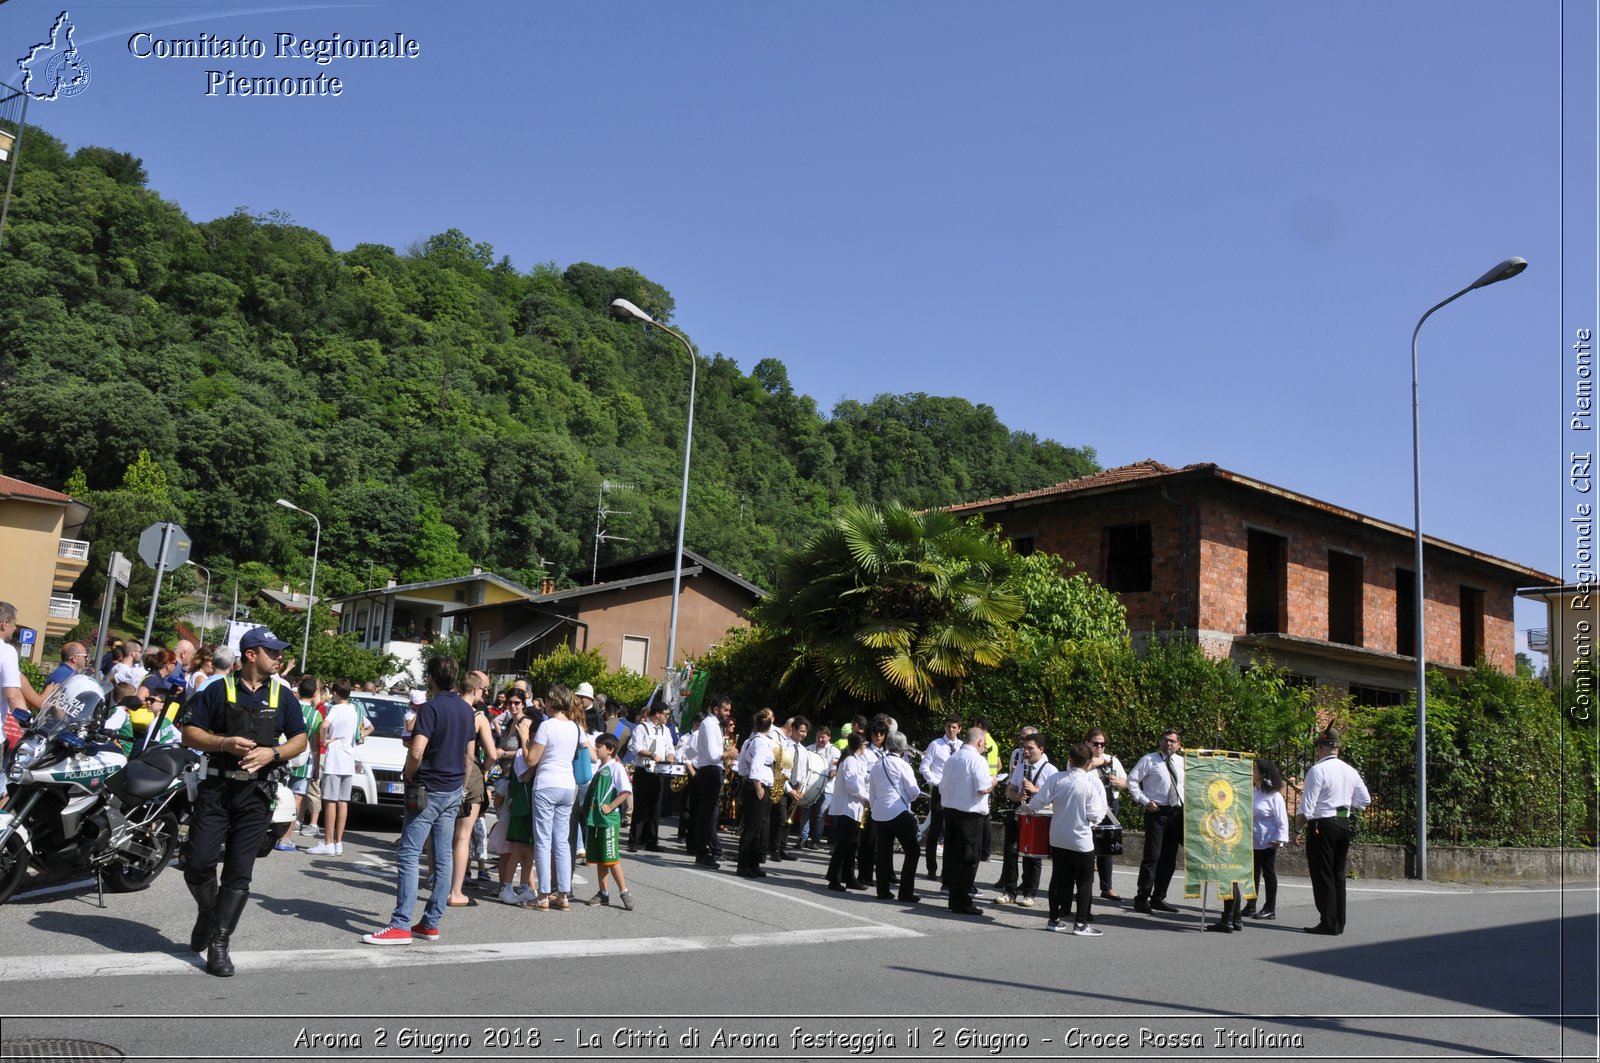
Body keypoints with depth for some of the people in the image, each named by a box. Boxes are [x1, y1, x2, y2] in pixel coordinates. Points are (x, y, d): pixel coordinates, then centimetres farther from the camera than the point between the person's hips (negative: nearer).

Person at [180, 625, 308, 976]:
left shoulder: (282, 695, 8)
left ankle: (219, 944, 7)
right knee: (198, 863, -5)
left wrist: (272, 753, -9)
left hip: (256, 793, 1)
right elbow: (190, 734, 2)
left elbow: (300, 740, 10)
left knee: (239, 872, 0)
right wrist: (224, 743, -15)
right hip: (216, 788, -1)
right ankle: (207, 913, 26)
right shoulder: (219, 690, 2)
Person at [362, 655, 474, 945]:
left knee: (408, 855, -6)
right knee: (443, 857, 8)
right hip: (453, 790, 8)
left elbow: (417, 751, -23)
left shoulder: (431, 707, -14)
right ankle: (431, 923, 13)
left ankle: (401, 926, -10)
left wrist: (407, 775, -6)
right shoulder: (466, 709, 10)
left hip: (428, 790, -8)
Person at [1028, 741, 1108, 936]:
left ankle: (1054, 919, 20)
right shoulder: (1093, 783, -15)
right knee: (1085, 881, 7)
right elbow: (1095, 815, -16)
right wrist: (1093, 819, 6)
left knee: (1058, 878, 14)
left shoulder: (1056, 779, -8)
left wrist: (1030, 806, 11)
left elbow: (1035, 804, -10)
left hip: (1058, 838, 4)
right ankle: (1080, 924, 7)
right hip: (1082, 840, -4)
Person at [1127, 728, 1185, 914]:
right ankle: (1142, 899, -3)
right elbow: (1132, 780, -3)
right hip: (1156, 811, -5)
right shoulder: (1149, 760, -1)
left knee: (1169, 858, 10)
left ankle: (1158, 898, 20)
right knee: (1152, 856, -9)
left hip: (1178, 813, 5)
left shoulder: (1182, 763, 12)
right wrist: (1144, 800, -11)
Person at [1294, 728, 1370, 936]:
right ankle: (1339, 923, 16)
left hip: (1322, 826, -7)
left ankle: (1328, 923, -4)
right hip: (1344, 824, 7)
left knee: (1323, 875, -3)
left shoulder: (1318, 770, -14)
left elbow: (1307, 805, -15)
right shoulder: (1350, 771, 8)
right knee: (1338, 874, 13)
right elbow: (1365, 800, 16)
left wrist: (1297, 830, -9)